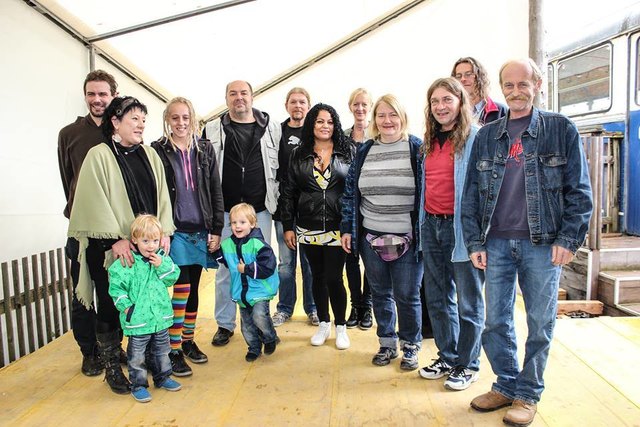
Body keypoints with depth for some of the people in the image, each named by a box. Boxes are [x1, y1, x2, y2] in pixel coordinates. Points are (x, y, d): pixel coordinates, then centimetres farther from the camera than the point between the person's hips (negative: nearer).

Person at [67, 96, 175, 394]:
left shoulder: (150, 155, 11)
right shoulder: (98, 155, -4)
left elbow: (162, 195, 9)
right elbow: (96, 202, -10)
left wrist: (164, 230, -1)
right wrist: (116, 239, -16)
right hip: (109, 247, -4)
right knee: (110, 306, 5)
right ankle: (111, 366, 21)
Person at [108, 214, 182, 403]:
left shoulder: (162, 258, 1)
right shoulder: (127, 263, -14)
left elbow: (173, 277, -4)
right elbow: (116, 287, -12)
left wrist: (162, 266, -18)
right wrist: (126, 306, -16)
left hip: (161, 316, 5)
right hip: (138, 319, -5)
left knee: (162, 351, 21)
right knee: (137, 355, 8)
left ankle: (162, 377, 39)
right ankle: (138, 385, 25)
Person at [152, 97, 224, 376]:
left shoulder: (205, 150, 7)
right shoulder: (158, 151, -2)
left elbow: (216, 192, 7)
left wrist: (216, 230, 2)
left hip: (200, 231, 4)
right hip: (174, 232, -3)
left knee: (193, 288, 12)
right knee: (181, 288, -8)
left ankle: (188, 341, 27)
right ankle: (174, 350, 5)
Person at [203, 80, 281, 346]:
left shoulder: (272, 129, 3)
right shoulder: (213, 130, 3)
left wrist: (277, 202, 1)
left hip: (260, 210, 0)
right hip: (225, 211, 0)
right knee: (225, 269, 7)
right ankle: (225, 324, 21)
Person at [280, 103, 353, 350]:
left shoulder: (347, 152, 1)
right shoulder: (299, 155, 6)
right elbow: (289, 193, 7)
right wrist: (288, 226, 3)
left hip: (337, 228, -2)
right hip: (308, 228, 2)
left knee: (334, 278, -2)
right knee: (318, 276, 12)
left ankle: (341, 327, 19)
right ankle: (323, 324, 30)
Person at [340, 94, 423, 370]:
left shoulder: (417, 149, -2)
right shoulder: (364, 151, 7)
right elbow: (350, 192, 10)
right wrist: (347, 229, 6)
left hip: (408, 239, -3)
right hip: (371, 238, 4)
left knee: (407, 296, 6)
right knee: (380, 293, 14)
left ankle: (411, 346, 27)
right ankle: (387, 343, 32)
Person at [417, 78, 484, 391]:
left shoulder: (475, 138, -7)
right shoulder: (429, 142, 13)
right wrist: (423, 222, 15)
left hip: (460, 227, -7)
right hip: (431, 226, 7)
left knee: (468, 301, 6)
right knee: (438, 298, 15)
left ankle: (467, 365, 23)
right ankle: (447, 357, 32)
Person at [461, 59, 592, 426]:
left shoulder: (562, 130, 2)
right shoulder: (486, 136, 9)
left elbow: (579, 190, 0)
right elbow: (472, 193, 7)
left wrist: (569, 240, -7)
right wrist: (475, 242, 1)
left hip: (543, 244, -2)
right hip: (497, 244, 3)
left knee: (540, 323, 7)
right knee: (496, 321, 9)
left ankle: (528, 394, 25)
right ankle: (507, 385, 29)